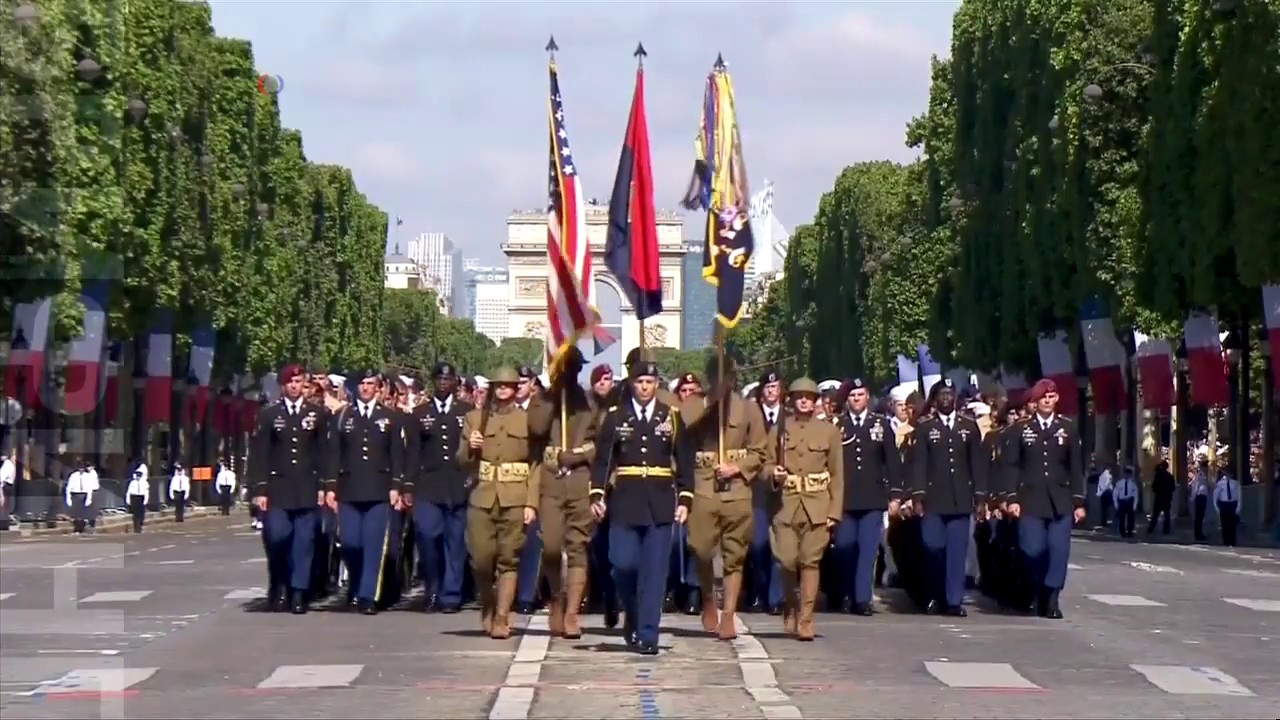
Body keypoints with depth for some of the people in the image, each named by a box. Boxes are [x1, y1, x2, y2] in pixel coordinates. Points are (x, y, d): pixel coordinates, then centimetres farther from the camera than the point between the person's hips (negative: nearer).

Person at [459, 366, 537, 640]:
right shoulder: (474, 418, 13)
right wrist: (469, 447, -10)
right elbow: (462, 462, 12)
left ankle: (502, 619, -1)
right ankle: (488, 606, 21)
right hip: (482, 496, 1)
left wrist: (532, 503, -6)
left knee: (509, 559, -5)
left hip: (515, 499, -1)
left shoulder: (527, 420, 8)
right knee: (481, 558, -5)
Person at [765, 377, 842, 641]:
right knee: (787, 561, -7)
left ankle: (805, 621, 1)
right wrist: (774, 475, -11)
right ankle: (790, 608, 19)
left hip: (817, 507, 0)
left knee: (810, 561, -5)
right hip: (786, 504, 1)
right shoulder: (779, 430, 10)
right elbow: (767, 464, 13)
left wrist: (834, 510, -1)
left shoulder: (829, 431, 7)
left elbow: (837, 474, 6)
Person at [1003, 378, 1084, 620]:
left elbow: (1075, 468, 7)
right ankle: (1039, 589, 18)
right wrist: (1012, 497, -6)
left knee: (1059, 549, -8)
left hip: (1060, 500, 1)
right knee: (1032, 550, -8)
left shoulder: (1068, 428, 8)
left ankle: (1052, 598, 0)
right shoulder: (1022, 428, 6)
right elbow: (1012, 466, 3)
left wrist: (1079, 501, 2)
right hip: (1031, 500, -1)